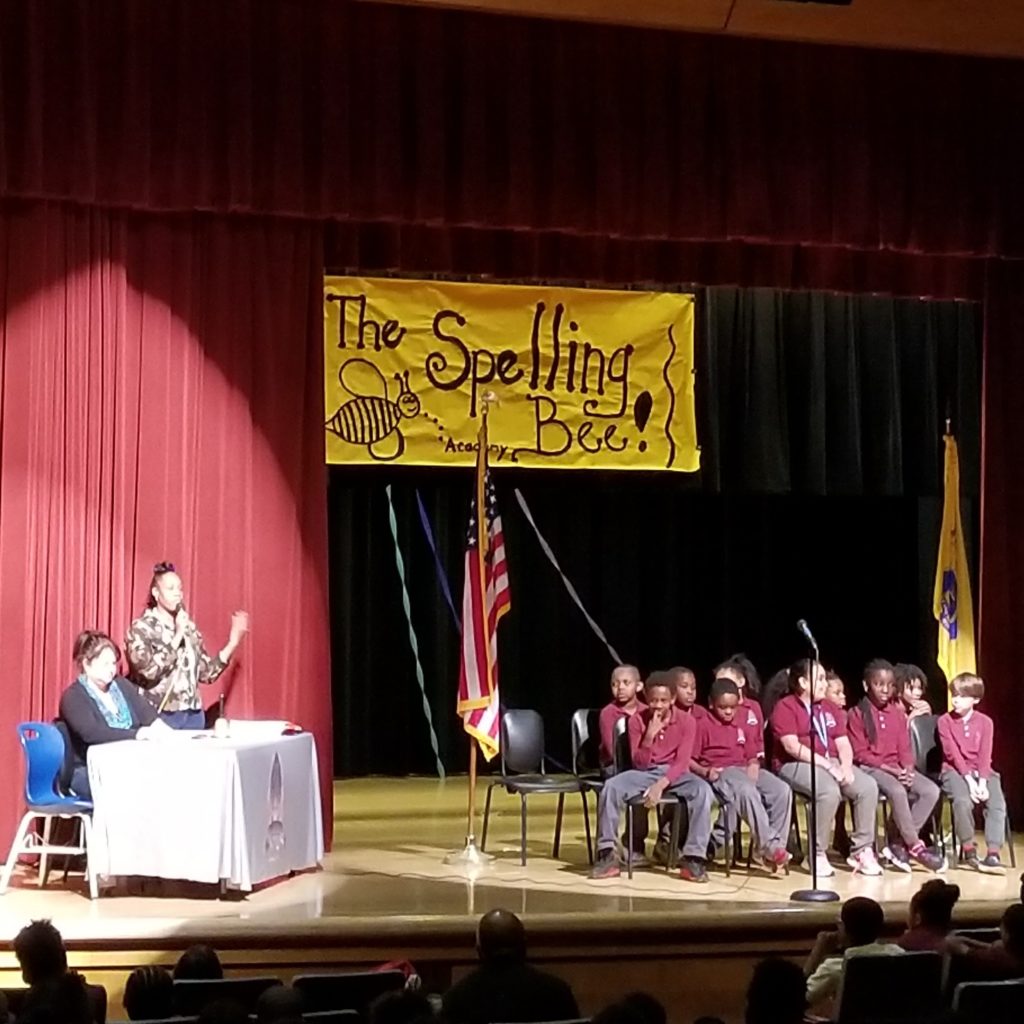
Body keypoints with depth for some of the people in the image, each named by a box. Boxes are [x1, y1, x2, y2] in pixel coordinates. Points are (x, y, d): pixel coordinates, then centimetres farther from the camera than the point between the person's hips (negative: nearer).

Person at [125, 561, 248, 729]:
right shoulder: (141, 628, -3)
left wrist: (233, 643, 5)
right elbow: (149, 670, -18)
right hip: (159, 716, -5)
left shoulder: (189, 627, 13)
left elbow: (206, 673, 11)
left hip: (193, 715, 5)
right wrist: (177, 636, -17)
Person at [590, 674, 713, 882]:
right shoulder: (637, 720, -5)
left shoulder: (686, 722, -8)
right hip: (645, 773, 1)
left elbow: (682, 762, -15)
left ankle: (693, 859, -31)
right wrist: (650, 735, -24)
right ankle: (607, 855, -21)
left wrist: (661, 785, -31)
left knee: (703, 790, -34)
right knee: (610, 787, -28)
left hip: (675, 774, -1)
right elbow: (639, 764, -8)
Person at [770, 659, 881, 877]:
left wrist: (846, 766, -10)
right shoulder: (785, 707, -5)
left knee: (868, 787, -18)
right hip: (796, 765, -7)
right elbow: (792, 746, -16)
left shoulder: (829, 708, 18)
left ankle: (862, 850, -11)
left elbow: (843, 743, 11)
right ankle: (818, 854, -21)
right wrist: (826, 765, -20)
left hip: (831, 763, 7)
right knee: (830, 791, -36)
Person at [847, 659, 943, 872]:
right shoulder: (858, 714, -3)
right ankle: (915, 846, -21)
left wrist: (907, 769, -10)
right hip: (870, 768, -6)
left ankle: (899, 843, -15)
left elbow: (905, 748, 11)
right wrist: (889, 769, -17)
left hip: (897, 769, 6)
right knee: (897, 791, -35)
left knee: (931, 791, -18)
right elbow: (860, 753, -8)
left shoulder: (898, 713, 14)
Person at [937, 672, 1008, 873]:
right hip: (955, 771, -3)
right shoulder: (945, 721, -1)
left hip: (981, 771, 3)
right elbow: (953, 754, -8)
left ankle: (993, 854, -25)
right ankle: (968, 850, -17)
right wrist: (969, 780, -19)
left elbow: (985, 755, -3)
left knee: (997, 803, -25)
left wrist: (982, 782, -18)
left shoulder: (985, 722, 5)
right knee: (963, 800, -33)